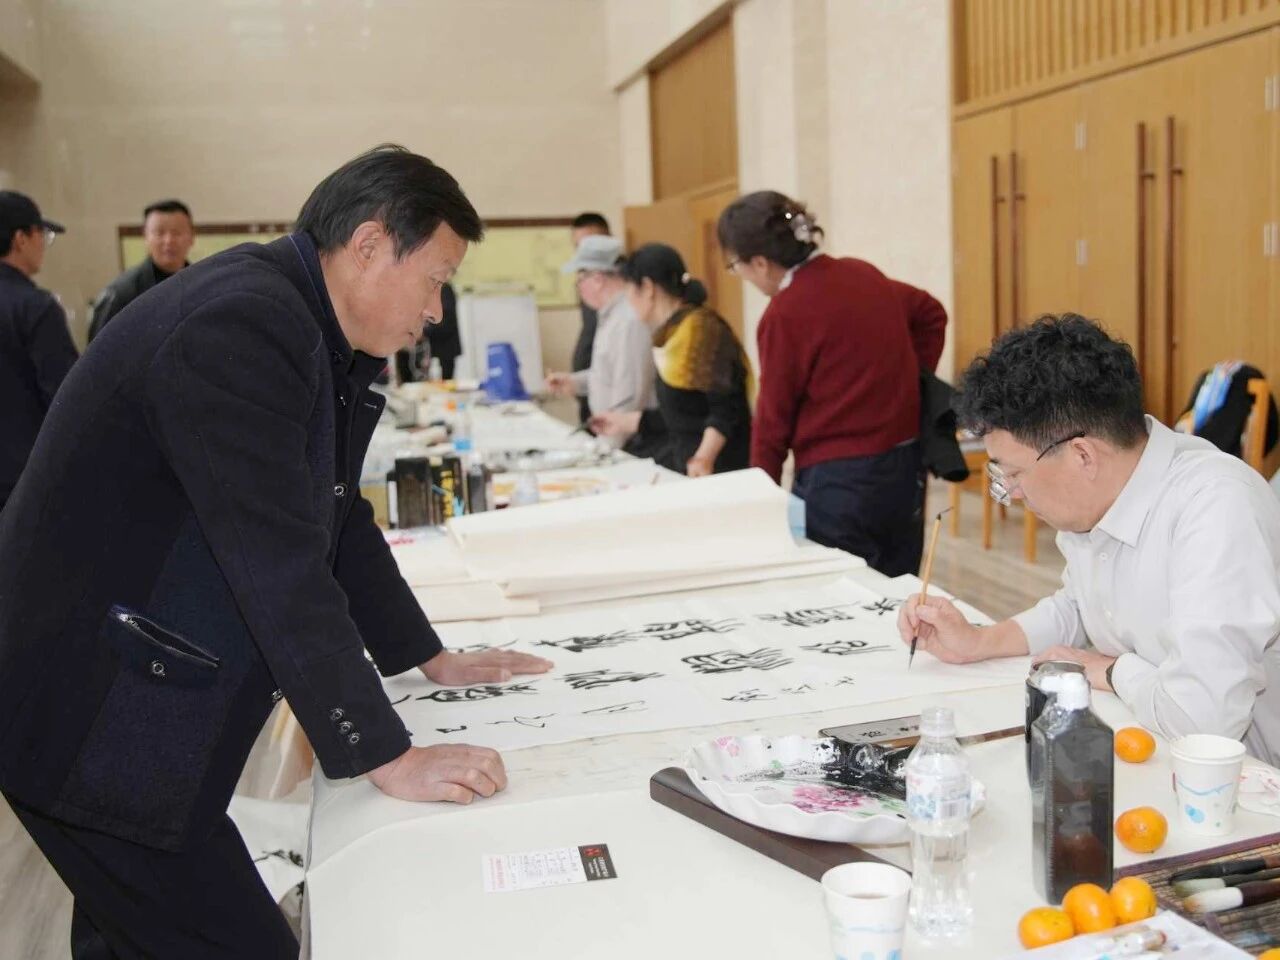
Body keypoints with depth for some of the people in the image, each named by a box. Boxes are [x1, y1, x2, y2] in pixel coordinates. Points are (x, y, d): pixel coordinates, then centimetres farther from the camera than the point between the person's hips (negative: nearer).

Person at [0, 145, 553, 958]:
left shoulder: (314, 333, 7)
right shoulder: (240, 324, -24)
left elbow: (337, 522, 15)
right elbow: (280, 568, -27)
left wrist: (432, 659, 16)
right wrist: (390, 758, -22)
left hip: (149, 705, 9)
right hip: (92, 720, -9)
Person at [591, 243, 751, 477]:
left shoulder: (699, 327, -14)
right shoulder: (672, 333, 13)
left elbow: (726, 409, -20)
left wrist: (704, 458, -32)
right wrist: (625, 422, 27)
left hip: (720, 467, -9)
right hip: (686, 466, 9)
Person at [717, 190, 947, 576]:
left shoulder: (785, 315, -14)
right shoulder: (862, 273, 6)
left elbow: (774, 418, -7)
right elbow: (931, 314, 23)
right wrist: (908, 382, 19)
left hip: (839, 481, -7)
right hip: (905, 468, 8)